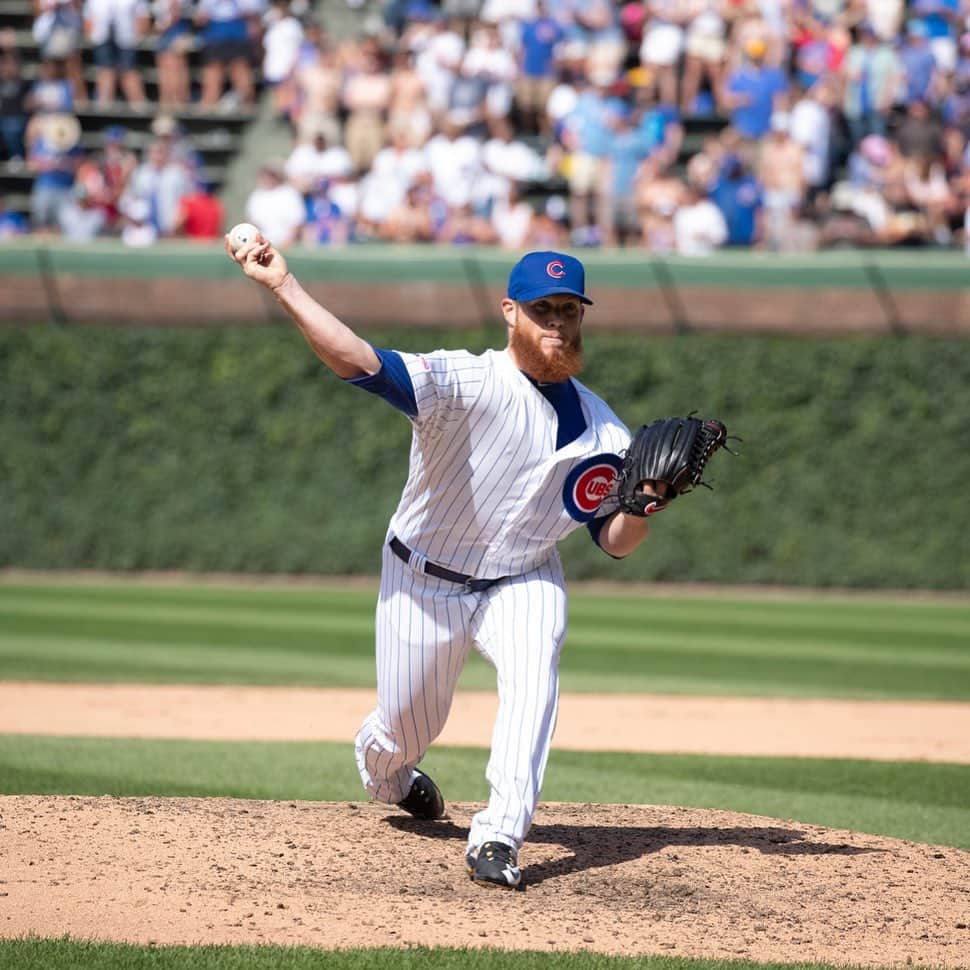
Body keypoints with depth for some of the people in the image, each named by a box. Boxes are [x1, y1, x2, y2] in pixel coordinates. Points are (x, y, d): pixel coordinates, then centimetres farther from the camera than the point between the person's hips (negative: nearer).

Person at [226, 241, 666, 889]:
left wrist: (640, 509, -25)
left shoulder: (604, 433, -8)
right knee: (404, 731, 9)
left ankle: (499, 837, -32)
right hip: (424, 582, -2)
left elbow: (614, 542, -1)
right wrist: (283, 286, -50)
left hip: (523, 581, 2)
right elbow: (360, 362, -37)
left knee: (534, 671, -29)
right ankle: (385, 774, 49)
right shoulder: (465, 384, -23)